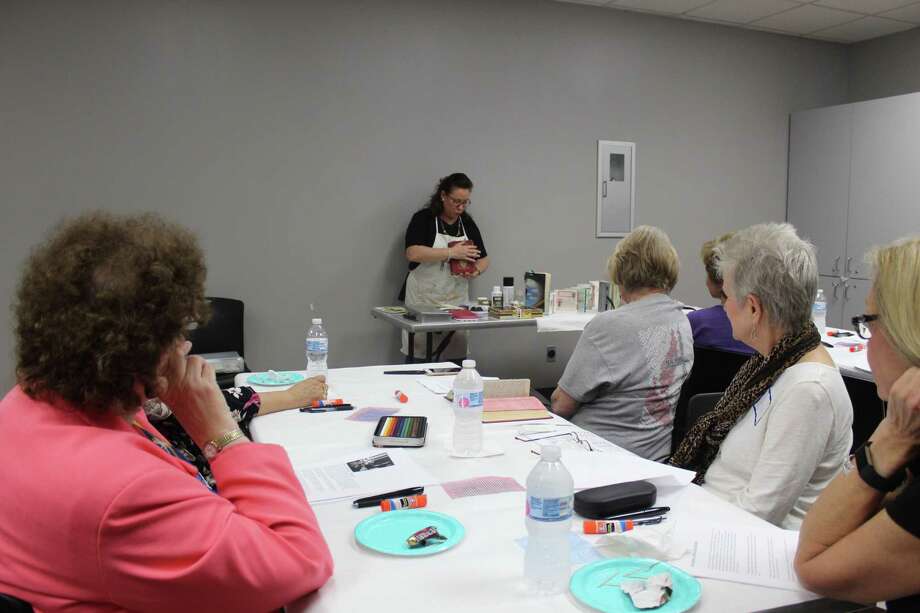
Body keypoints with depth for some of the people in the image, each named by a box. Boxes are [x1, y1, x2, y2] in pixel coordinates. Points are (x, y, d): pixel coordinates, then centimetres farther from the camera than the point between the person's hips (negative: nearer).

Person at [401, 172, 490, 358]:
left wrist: (476, 271, -8)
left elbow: (483, 259, 15)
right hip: (423, 299, -4)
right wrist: (452, 253, -21)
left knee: (456, 357, 1)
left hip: (457, 300, 4)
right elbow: (413, 253, -19)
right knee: (420, 357, -5)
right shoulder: (423, 218, -5)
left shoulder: (468, 223, 10)